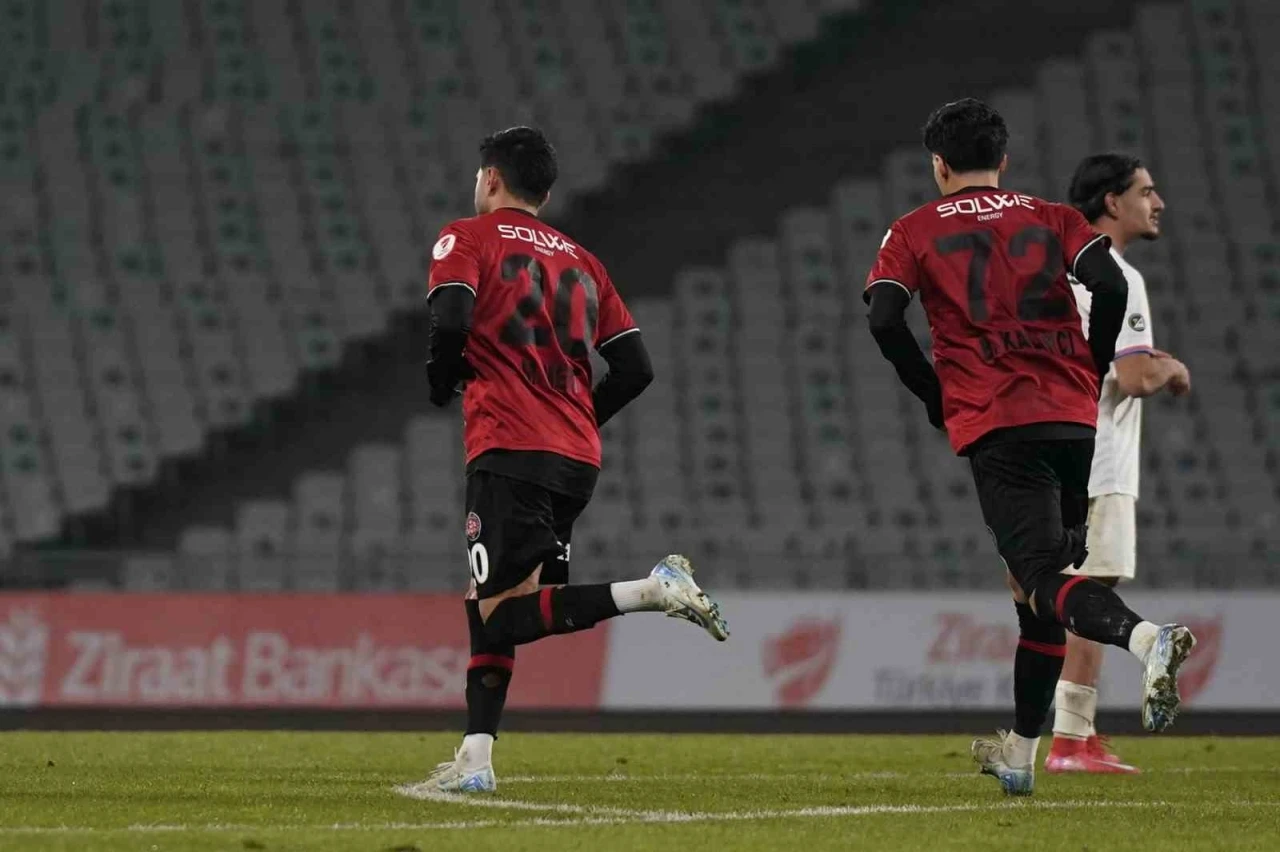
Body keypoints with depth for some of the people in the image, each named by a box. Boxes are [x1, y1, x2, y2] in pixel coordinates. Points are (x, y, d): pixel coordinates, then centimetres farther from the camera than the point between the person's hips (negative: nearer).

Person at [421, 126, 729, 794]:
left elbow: (450, 321, -15)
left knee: (505, 615, -11)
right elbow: (635, 369, 15)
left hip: (510, 450, -7)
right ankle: (475, 760, 8)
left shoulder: (467, 238, 3)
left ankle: (653, 590, -26)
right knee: (486, 603, 14)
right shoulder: (580, 260, 20)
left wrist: (442, 382, 4)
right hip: (577, 460, 7)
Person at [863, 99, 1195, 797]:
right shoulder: (1053, 219, 16)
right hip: (1074, 419, 4)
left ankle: (1144, 637, -45)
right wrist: (1091, 376, 10)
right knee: (1037, 584, 16)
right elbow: (1110, 286, -2)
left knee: (1044, 577, -14)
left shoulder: (914, 232, 11)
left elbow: (885, 320, -3)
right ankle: (1019, 753, 22)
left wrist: (936, 397, 9)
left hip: (993, 425, -4)